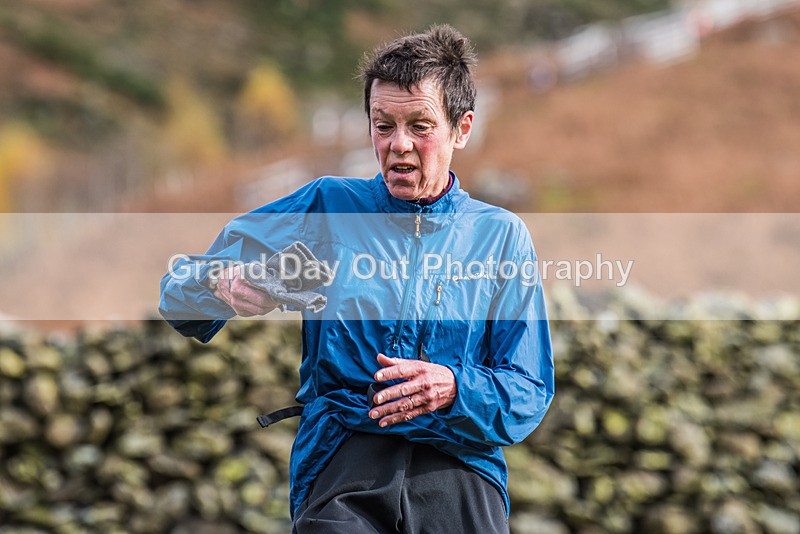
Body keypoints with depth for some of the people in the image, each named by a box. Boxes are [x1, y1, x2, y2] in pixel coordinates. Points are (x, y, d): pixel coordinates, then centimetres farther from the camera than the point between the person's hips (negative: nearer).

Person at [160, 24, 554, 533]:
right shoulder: (327, 206, 13)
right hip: (341, 458, -1)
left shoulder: (501, 235, 13)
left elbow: (530, 396, 8)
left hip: (458, 465, 2)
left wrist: (454, 389, -13)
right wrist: (223, 285, -12)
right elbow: (180, 291, 12)